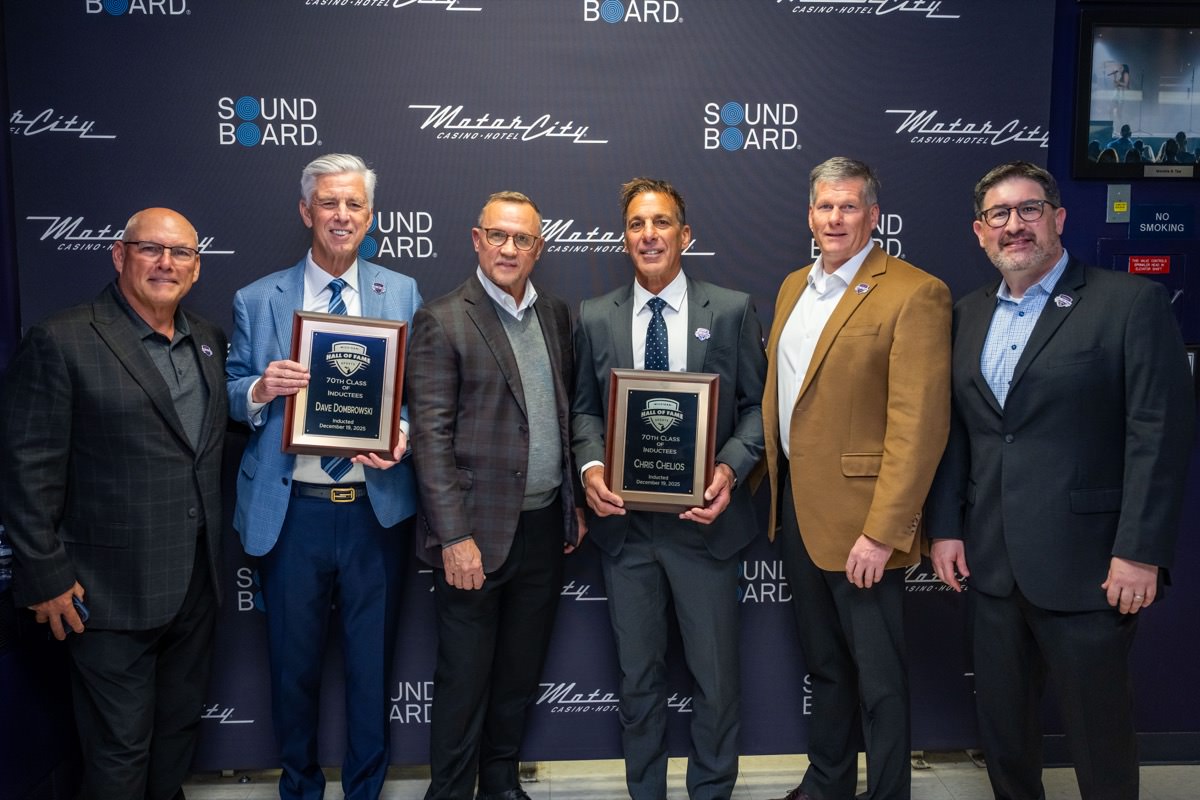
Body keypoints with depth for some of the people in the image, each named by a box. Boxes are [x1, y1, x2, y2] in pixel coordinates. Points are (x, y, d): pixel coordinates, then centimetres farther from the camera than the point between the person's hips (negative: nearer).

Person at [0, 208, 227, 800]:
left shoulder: (210, 342, 8)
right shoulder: (61, 342, -11)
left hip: (197, 587, 6)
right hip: (110, 593, -6)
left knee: (180, 729, 20)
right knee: (120, 749, 8)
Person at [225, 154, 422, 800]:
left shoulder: (402, 294, 4)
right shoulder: (255, 300, 4)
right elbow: (232, 396, 6)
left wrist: (403, 435, -17)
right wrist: (260, 390, -16)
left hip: (376, 509, 0)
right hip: (290, 510, 0)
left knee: (372, 661, 12)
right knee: (293, 662, 15)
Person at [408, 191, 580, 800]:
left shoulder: (555, 315, 9)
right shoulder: (443, 321, -8)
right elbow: (431, 436, -12)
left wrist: (573, 503, 12)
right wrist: (455, 537, -16)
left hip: (545, 525, 5)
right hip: (478, 530, -5)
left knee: (520, 671, 18)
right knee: (464, 680, 7)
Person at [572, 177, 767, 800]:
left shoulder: (732, 311, -1)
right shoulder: (594, 318, 4)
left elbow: (756, 404, -1)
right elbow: (584, 409, 8)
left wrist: (731, 469, -17)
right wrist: (590, 466, -11)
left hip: (703, 519, -1)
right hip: (624, 522, 2)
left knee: (716, 678, 11)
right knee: (638, 677, 17)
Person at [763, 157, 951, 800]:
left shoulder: (914, 294, -13)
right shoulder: (794, 287, 11)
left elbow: (918, 427, -19)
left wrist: (881, 532, -22)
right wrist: (773, 489, 11)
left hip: (858, 520, -7)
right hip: (794, 505, 7)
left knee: (877, 679, 8)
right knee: (824, 665, 23)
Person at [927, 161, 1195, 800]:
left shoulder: (1130, 303, -7)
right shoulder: (968, 314, 10)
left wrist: (1140, 552, -15)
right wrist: (945, 527, 6)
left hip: (1086, 567, -5)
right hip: (992, 566, 5)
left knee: (1099, 734, 10)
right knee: (1000, 725, 18)